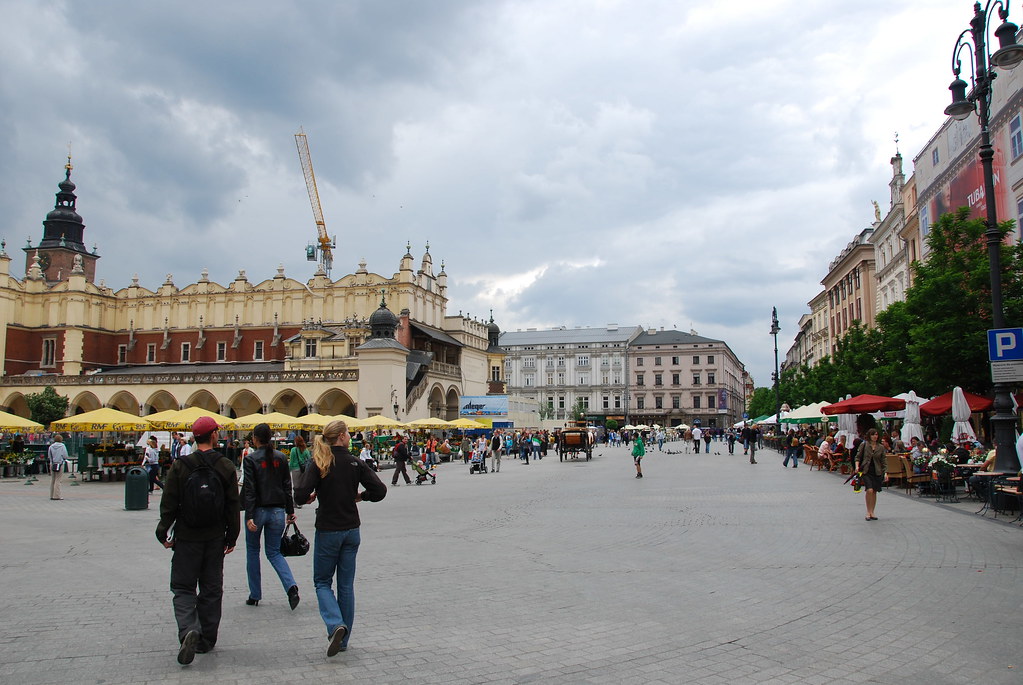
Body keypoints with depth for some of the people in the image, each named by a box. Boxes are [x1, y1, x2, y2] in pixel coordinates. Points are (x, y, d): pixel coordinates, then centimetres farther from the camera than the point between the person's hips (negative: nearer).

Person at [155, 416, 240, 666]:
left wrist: (164, 533, 6)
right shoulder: (226, 467, -4)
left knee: (183, 588, 7)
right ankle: (206, 640, 19)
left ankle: (189, 630, -16)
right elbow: (233, 505, 0)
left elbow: (169, 504, -6)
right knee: (212, 589, 12)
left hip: (187, 538, -2)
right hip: (215, 538, 2)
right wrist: (232, 536, 8)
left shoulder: (180, 466, -9)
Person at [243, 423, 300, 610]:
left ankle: (255, 595, 20)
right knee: (274, 552, 11)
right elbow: (287, 486, 6)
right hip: (277, 511, 3)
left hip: (258, 510, -3)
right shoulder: (281, 458, 3)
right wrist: (290, 511, 12)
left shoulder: (250, 459, -9)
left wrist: (249, 516, -15)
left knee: (252, 551, 15)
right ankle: (291, 586, -12)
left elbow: (249, 489, -14)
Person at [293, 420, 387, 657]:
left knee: (322, 582, 11)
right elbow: (380, 490, -9)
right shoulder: (355, 463, -4)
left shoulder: (319, 464, -10)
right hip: (352, 530, 2)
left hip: (328, 531, -2)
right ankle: (343, 639, 17)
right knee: (346, 584, 12)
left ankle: (336, 625, -12)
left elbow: (301, 494, -20)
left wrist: (311, 498, 2)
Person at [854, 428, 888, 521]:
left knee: (874, 492, 6)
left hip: (877, 472, 3)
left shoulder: (881, 447, 5)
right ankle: (868, 512, -3)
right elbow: (858, 457, 3)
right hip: (866, 471, -3)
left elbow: (883, 462, 7)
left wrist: (885, 473, -1)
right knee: (869, 490, -17)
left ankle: (872, 512, 18)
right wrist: (857, 466, -13)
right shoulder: (864, 445, -2)